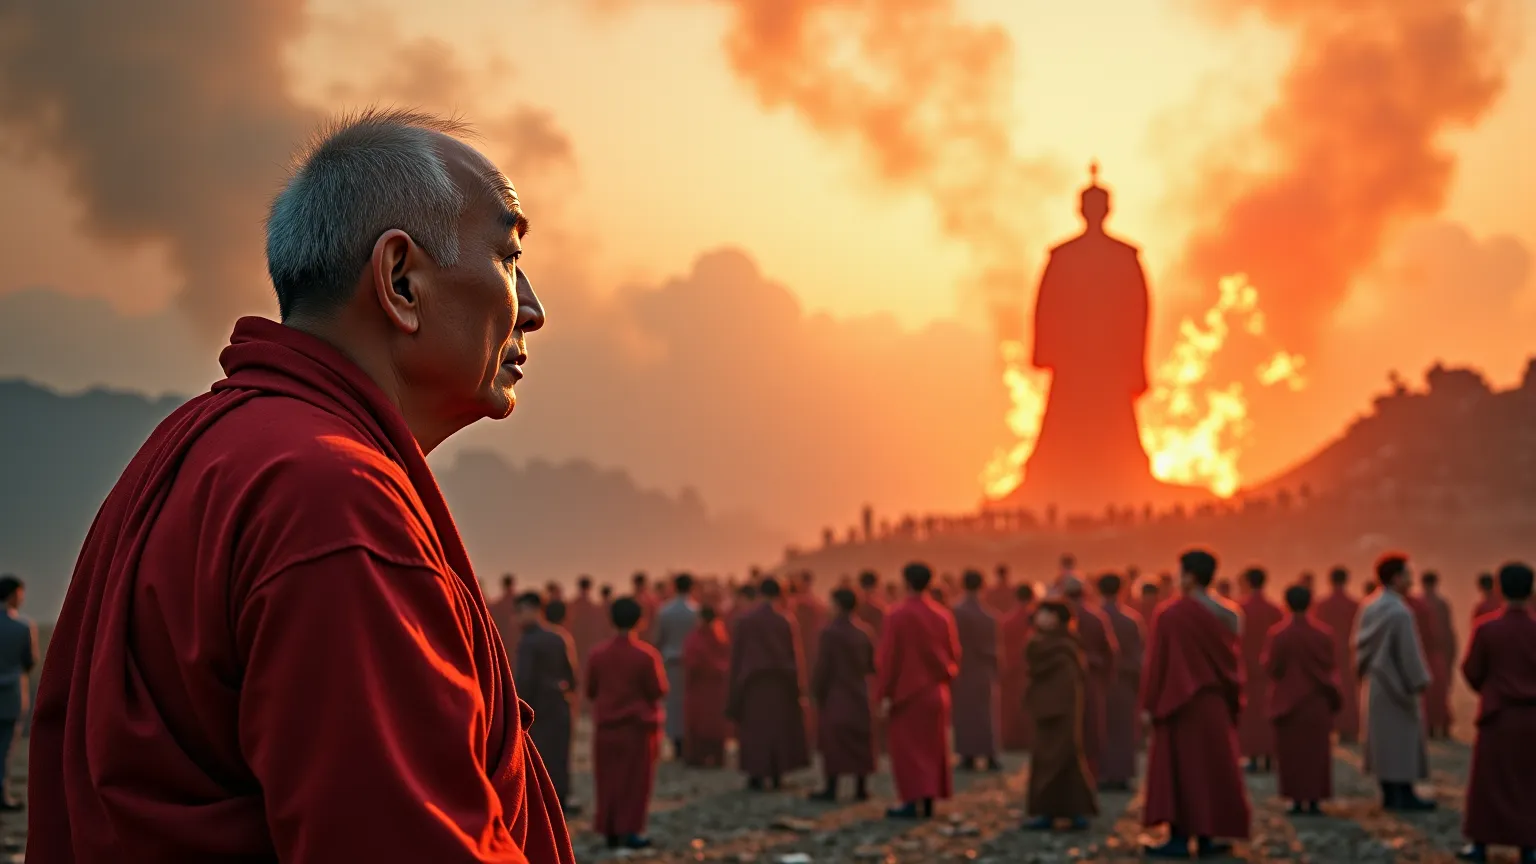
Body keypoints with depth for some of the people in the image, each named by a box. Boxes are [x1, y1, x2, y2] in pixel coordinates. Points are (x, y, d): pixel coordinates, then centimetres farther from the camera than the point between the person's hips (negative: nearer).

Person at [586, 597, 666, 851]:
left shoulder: (598, 653, -3)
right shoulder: (647, 655, -14)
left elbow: (590, 691, 4)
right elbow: (659, 691, -10)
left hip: (606, 726, 3)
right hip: (638, 725, -3)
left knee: (608, 780, 10)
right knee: (635, 780, 4)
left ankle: (610, 831, 12)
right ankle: (630, 831, 3)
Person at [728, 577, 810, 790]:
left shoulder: (744, 621, -7)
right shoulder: (787, 622, -8)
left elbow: (736, 656, -1)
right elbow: (796, 656, -5)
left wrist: (736, 686, 7)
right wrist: (798, 688, 1)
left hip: (752, 683, 0)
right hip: (780, 684, 0)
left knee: (754, 728, 6)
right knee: (779, 727, 11)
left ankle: (756, 775, 2)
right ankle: (777, 775, 12)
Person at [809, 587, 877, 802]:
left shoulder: (830, 632, -16)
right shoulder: (864, 632, 1)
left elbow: (823, 666, -14)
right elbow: (873, 664, 7)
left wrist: (817, 691, -4)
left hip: (836, 695, -5)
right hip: (860, 695, 5)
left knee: (833, 741, 0)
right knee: (860, 740, 11)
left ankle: (831, 789, -1)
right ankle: (860, 788, 12)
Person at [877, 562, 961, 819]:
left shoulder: (897, 615, -13)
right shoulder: (943, 615, 0)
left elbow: (888, 656, -12)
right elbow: (954, 654, 7)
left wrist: (885, 694, -9)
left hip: (905, 691, -4)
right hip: (935, 692, 4)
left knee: (907, 747, 1)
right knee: (931, 746, 11)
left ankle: (913, 801, -5)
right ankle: (928, 800, 12)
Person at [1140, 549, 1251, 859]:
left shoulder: (1171, 614, -13)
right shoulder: (1227, 615, 3)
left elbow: (1157, 662, -12)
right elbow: (1234, 662, 9)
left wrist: (1149, 704, -7)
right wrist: (1231, 700, 17)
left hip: (1181, 704, -5)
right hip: (1215, 704, 5)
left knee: (1179, 767, 0)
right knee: (1211, 766, 10)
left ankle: (1180, 837, -2)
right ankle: (1205, 836, 10)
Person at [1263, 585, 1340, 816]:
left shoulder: (1276, 634, -12)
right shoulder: (1323, 634, -7)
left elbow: (1270, 669, -6)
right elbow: (1330, 669, 1)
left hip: (1287, 702, -1)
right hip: (1316, 704, 1)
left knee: (1291, 752, 6)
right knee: (1316, 751, 8)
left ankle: (1297, 800, 4)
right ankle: (1315, 799, 6)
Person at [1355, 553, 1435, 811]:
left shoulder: (1370, 608, 5)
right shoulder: (1399, 612, -21)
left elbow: (1362, 645, 11)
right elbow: (1408, 652, -19)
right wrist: (1420, 681, -10)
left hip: (1377, 682, 8)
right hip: (1398, 683, -8)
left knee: (1384, 738, 11)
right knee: (1402, 739, -1)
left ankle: (1390, 794, 16)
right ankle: (1403, 795, 3)